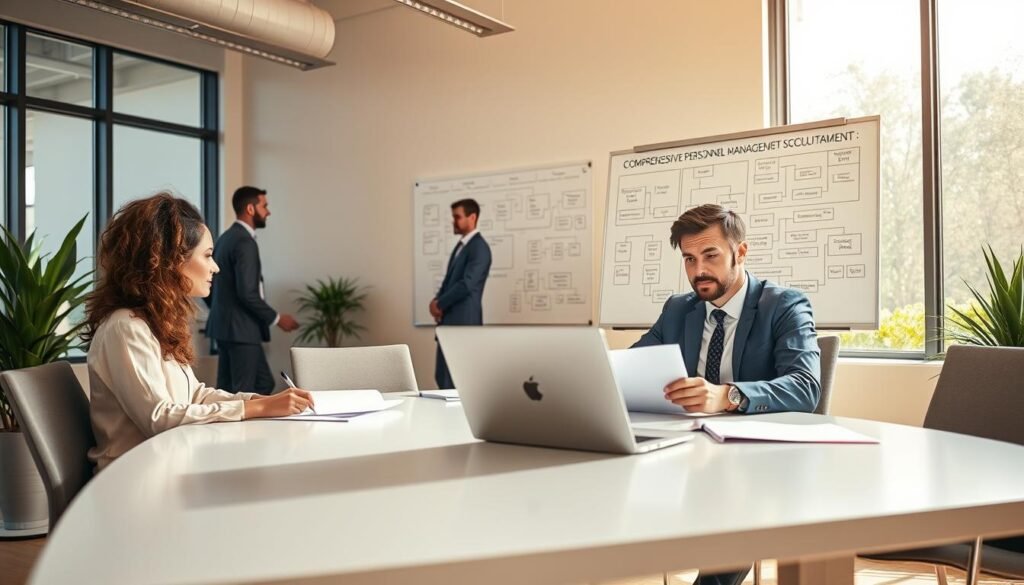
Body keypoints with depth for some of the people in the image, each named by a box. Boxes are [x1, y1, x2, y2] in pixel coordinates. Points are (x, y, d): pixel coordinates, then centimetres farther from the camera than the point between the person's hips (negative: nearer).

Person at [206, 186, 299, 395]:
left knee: (263, 383, 14)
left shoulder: (226, 238, 13)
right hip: (241, 329, -10)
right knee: (243, 392, -1)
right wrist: (276, 318, -13)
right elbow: (247, 293, -23)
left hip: (225, 325, 10)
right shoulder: (245, 242, -17)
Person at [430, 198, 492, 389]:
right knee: (443, 376, 12)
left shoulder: (479, 247, -12)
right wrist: (438, 302, 1)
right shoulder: (460, 245, 18)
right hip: (449, 320, 9)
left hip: (464, 321, -9)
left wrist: (439, 304, -10)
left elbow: (466, 284, -20)